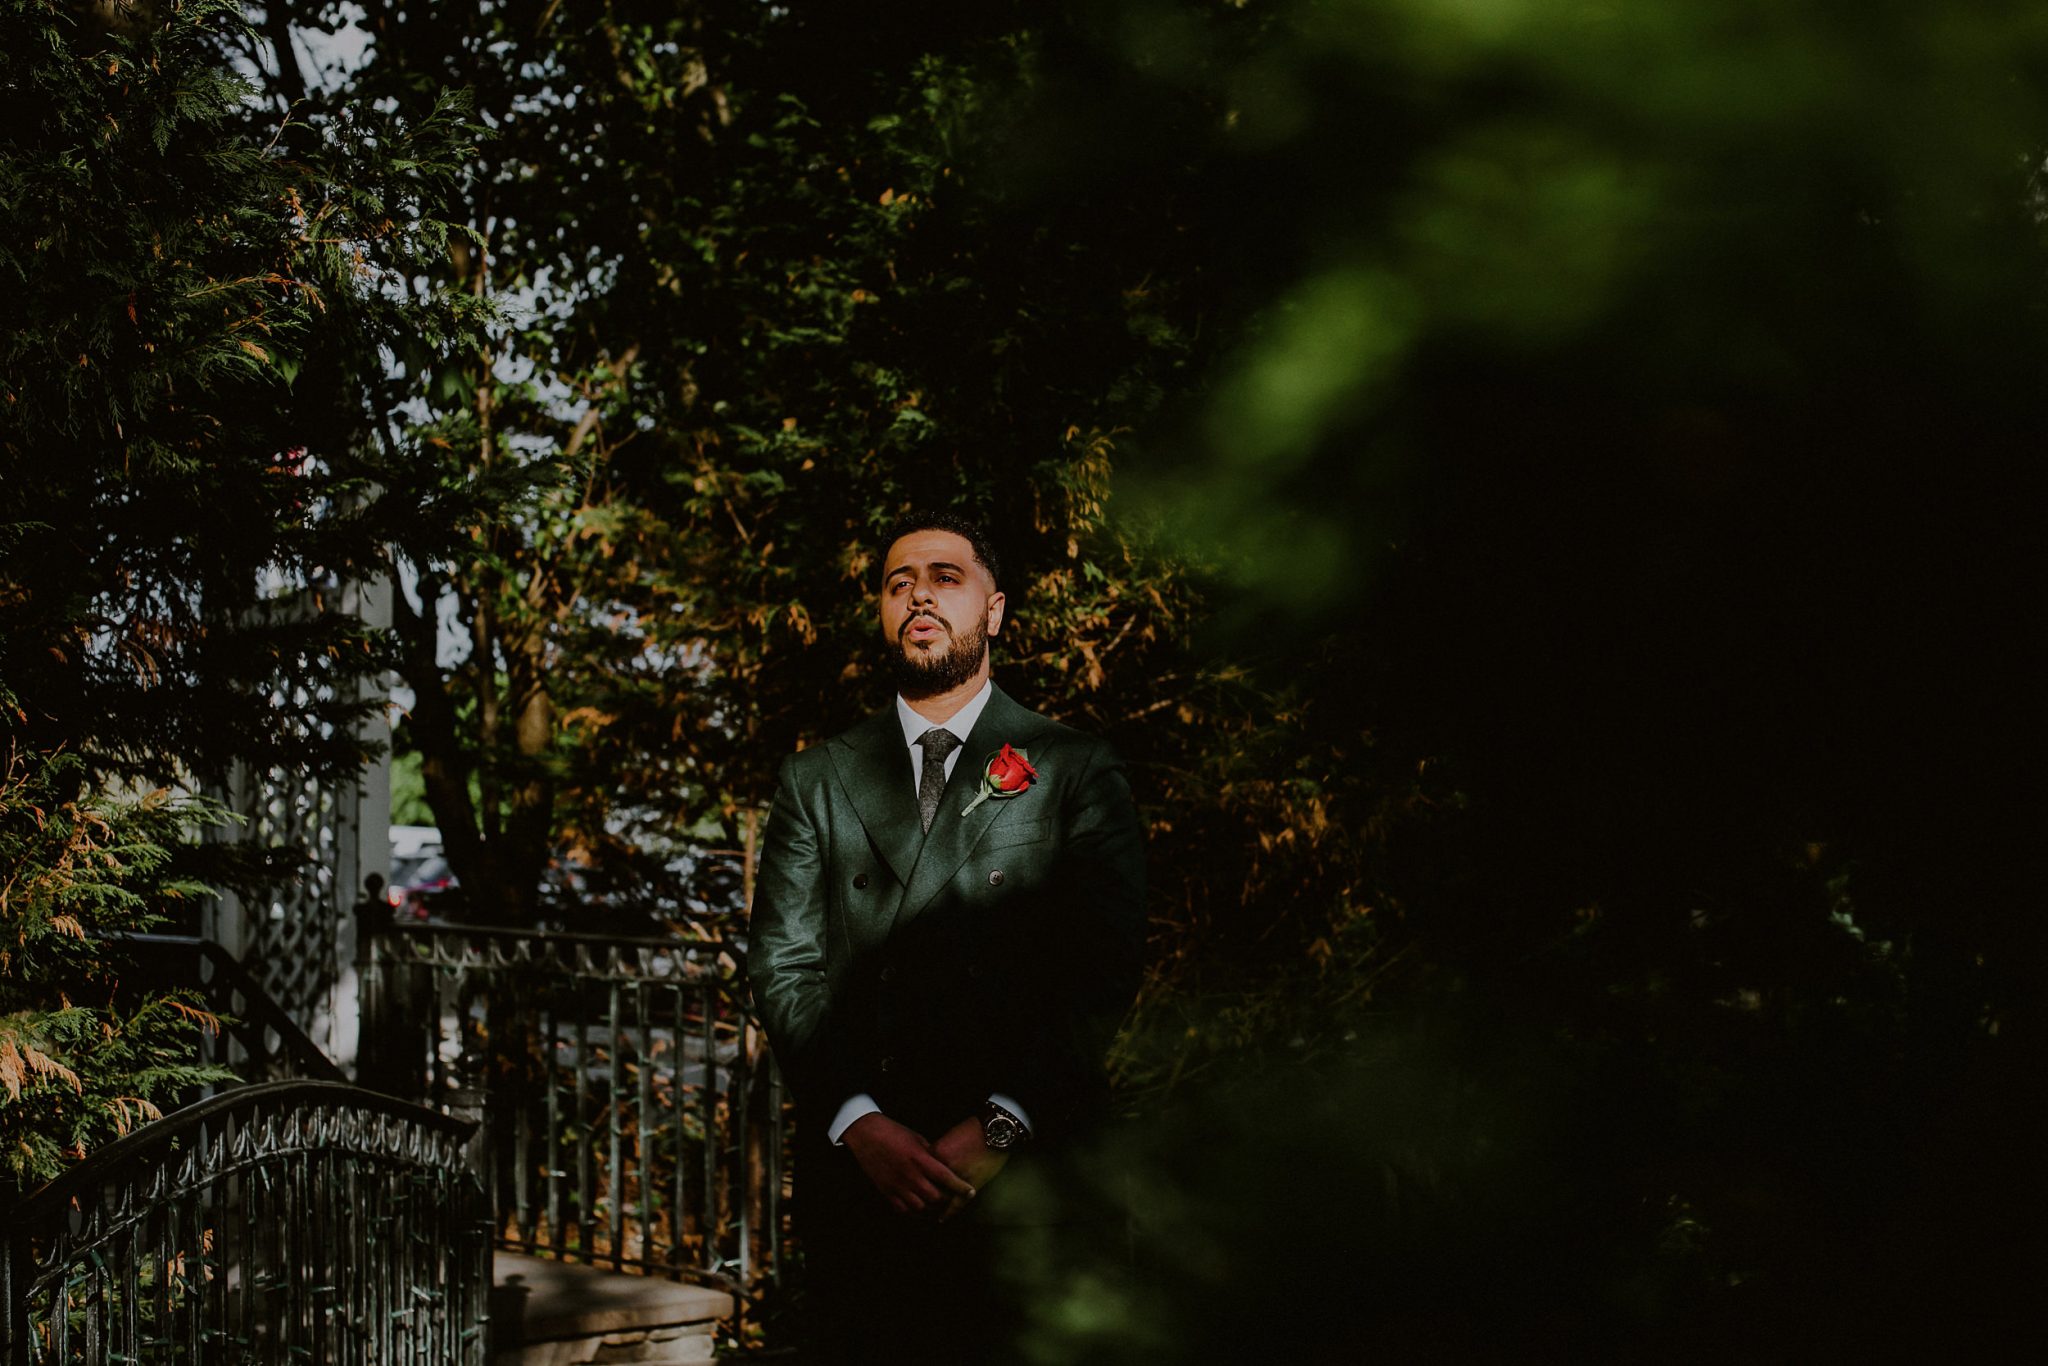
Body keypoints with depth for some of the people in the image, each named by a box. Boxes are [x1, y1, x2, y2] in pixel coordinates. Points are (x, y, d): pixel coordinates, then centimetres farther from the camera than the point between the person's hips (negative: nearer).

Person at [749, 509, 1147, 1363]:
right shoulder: (816, 781, 14)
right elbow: (783, 969, 5)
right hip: (855, 1172, 2)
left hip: (1022, 1173, -2)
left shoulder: (1074, 773, 7)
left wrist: (1000, 1125, -13)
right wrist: (859, 1122, -10)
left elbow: (1105, 970, -2)